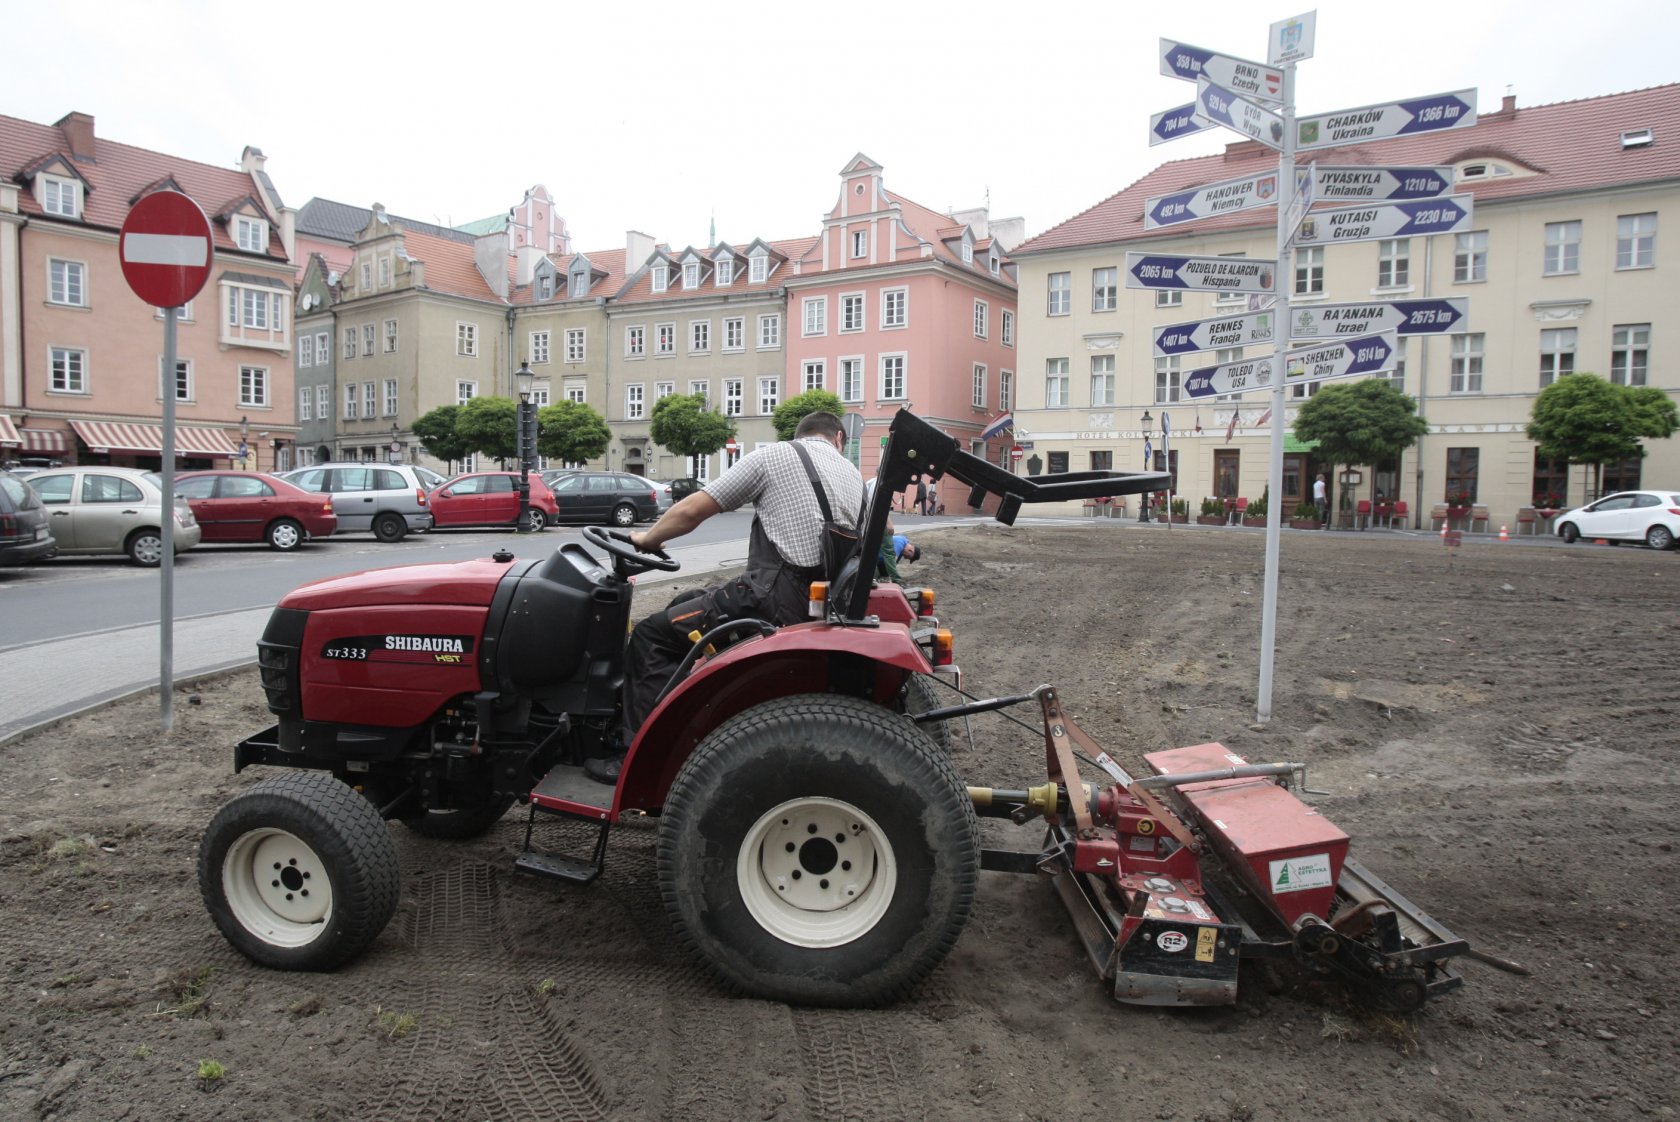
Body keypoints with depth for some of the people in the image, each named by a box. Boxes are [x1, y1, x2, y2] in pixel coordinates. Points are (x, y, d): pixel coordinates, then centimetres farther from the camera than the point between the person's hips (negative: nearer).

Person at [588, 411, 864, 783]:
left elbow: (691, 511, 0)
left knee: (651, 635, -1)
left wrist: (647, 538, 18)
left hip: (777, 594, -8)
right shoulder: (854, 477, 19)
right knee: (681, 608, 22)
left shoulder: (775, 455, 2)